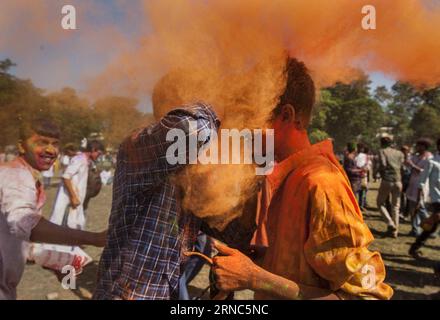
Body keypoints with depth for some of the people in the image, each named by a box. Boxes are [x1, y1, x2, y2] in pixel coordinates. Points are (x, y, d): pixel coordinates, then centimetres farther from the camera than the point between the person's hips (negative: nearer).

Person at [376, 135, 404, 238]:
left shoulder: (382, 151, -2)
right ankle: (395, 230, 14)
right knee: (395, 206, 12)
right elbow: (402, 166, 1)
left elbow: (383, 164, -16)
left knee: (380, 203, 12)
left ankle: (391, 223, -4)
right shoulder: (399, 153, 11)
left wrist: (380, 170, 3)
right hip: (398, 181, 4)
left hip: (386, 180, -4)